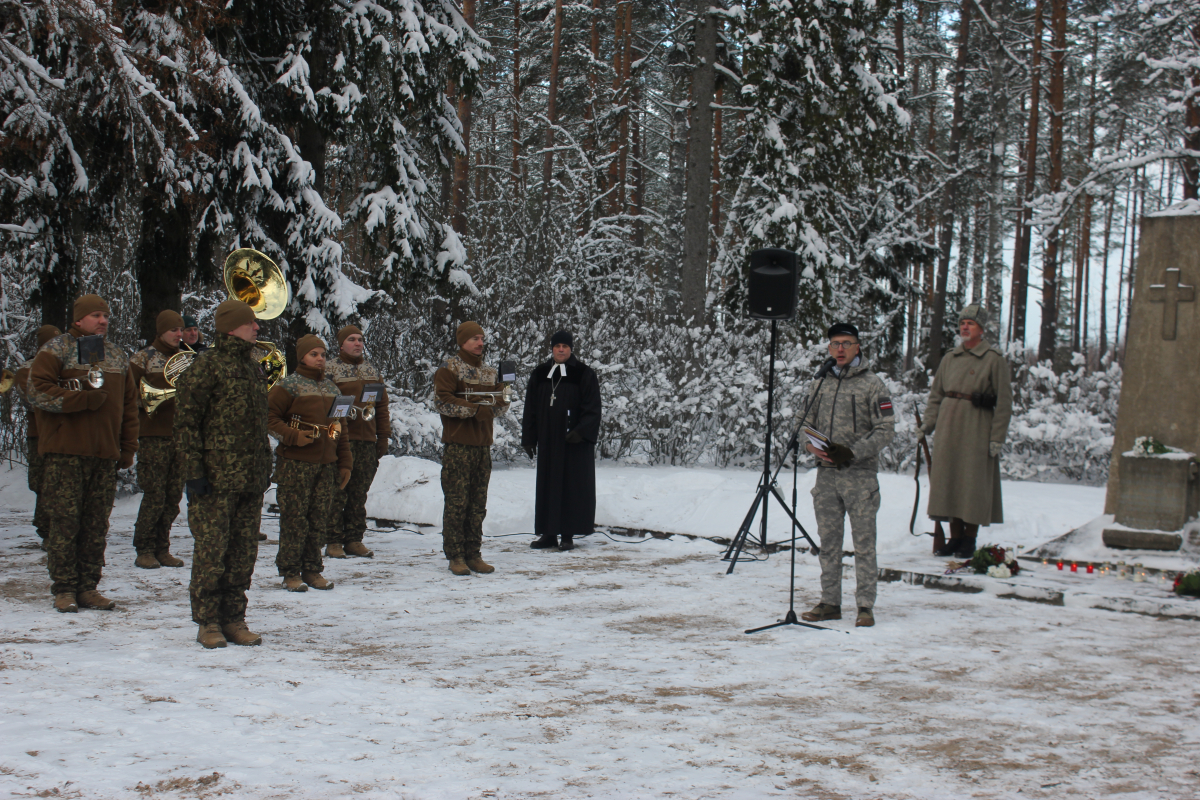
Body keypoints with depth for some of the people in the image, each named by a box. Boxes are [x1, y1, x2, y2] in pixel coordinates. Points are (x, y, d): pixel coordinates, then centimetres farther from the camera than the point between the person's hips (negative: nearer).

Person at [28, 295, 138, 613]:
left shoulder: (117, 356, 18)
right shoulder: (57, 350, 1)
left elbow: (129, 404, 20)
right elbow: (38, 391, -10)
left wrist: (128, 447, 14)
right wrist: (83, 400, -15)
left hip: (105, 454, 5)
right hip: (64, 452, -5)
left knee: (97, 525, 5)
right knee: (64, 521, -4)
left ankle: (88, 587, 12)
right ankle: (64, 589, 3)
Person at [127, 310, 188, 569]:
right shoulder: (142, 358, 3)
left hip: (180, 435, 5)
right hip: (153, 435, -5)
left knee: (173, 497, 5)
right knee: (155, 496, -7)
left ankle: (162, 549, 14)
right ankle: (144, 551, 3)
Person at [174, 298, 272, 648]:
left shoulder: (253, 367, 17)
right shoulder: (206, 366, -7)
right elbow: (186, 421, -10)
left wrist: (265, 467, 20)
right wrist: (192, 470, -14)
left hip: (251, 479, 7)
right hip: (215, 478, -7)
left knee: (244, 553, 9)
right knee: (211, 551, -3)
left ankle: (234, 619, 17)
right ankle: (207, 622, 6)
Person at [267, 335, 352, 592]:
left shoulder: (332, 388, 18)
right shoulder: (288, 385, -1)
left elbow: (339, 428, 21)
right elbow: (270, 418, -6)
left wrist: (344, 464, 17)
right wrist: (294, 436, -17)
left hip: (327, 464, 5)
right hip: (295, 464, -5)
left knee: (319, 519, 6)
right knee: (294, 518, -4)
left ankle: (312, 570, 14)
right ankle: (290, 573, 2)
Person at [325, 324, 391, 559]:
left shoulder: (373, 372, 18)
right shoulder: (330, 370, 2)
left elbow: (382, 406, 17)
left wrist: (383, 438, 11)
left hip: (367, 441, 5)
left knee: (360, 494, 7)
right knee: (337, 493, -5)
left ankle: (354, 540, 12)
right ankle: (333, 542, 0)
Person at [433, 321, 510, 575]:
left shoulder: (490, 372, 19)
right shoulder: (449, 369, -1)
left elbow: (502, 406, 17)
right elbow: (442, 401, -14)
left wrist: (496, 405, -7)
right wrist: (475, 409, -18)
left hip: (483, 445, 6)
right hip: (457, 445, -6)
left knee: (478, 504, 7)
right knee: (457, 502, -6)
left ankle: (474, 554, 13)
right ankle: (455, 556, -2)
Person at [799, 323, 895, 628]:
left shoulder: (872, 384, 0)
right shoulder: (819, 384, 13)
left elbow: (886, 429, -4)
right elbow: (806, 425, 18)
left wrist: (852, 452, -14)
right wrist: (814, 448, -3)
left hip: (860, 474, -4)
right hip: (826, 474, 4)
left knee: (864, 543, -3)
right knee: (828, 542, 9)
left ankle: (866, 606, 2)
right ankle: (830, 602, 17)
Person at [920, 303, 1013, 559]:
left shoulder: (994, 360, -3)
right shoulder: (949, 359, 12)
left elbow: (1004, 401, -6)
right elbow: (936, 394, 16)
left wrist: (997, 437, -10)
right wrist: (928, 423, 3)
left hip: (977, 427, -5)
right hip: (949, 425, 5)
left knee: (973, 482, -2)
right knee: (948, 478, 5)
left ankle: (970, 540, 7)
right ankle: (955, 537, 14)